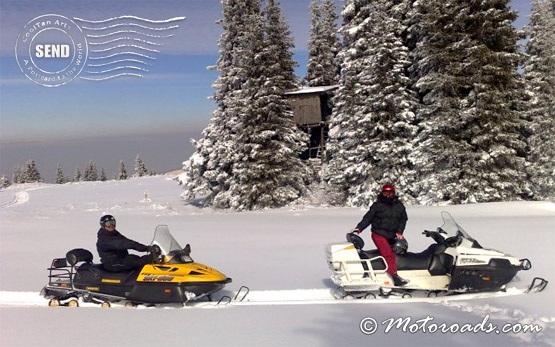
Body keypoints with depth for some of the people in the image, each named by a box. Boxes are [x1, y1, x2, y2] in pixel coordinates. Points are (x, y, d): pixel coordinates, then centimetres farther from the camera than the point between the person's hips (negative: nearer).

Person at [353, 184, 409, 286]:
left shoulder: (399, 206, 9)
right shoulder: (377, 205, 0)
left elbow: (403, 219, 14)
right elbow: (367, 218, 0)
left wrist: (399, 231, 1)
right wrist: (359, 228, -11)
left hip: (392, 236, 6)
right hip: (379, 234, -6)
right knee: (388, 254, -19)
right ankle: (395, 276, -26)